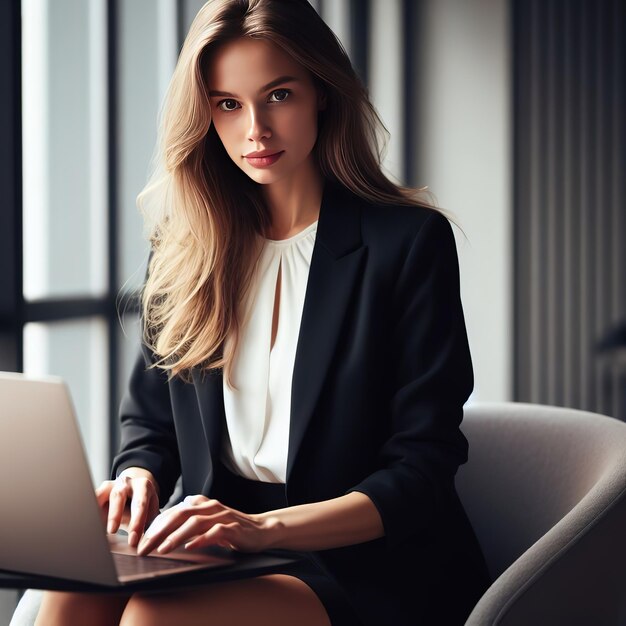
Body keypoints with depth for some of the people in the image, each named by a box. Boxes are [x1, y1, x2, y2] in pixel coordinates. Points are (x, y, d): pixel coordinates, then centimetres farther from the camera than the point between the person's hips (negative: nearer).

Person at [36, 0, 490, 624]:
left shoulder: (409, 242, -5)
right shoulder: (184, 245, 10)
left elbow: (423, 472, -9)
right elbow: (148, 417, 19)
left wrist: (265, 526, -24)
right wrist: (139, 479, -7)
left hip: (371, 571, -4)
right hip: (217, 545, 4)